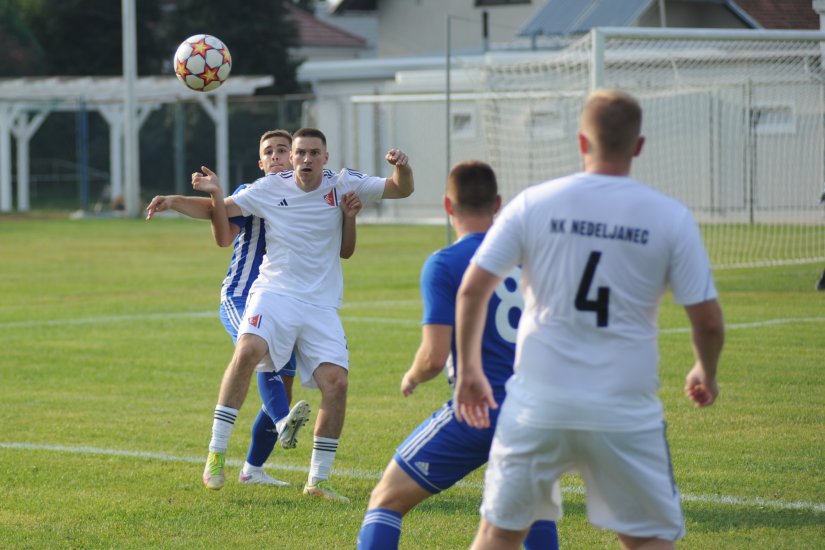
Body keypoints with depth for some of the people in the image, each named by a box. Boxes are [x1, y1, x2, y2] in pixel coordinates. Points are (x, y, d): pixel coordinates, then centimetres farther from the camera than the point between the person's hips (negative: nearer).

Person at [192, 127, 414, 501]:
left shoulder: (342, 185, 3)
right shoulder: (270, 188, 1)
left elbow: (401, 189, 4)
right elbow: (222, 215, 6)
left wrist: (402, 167, -18)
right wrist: (215, 193, -15)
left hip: (321, 305, 2)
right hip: (274, 292, -2)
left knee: (336, 383, -11)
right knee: (247, 350, -30)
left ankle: (318, 480, 4)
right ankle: (216, 453, -21)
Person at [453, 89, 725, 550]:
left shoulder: (534, 203, -1)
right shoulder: (671, 217, -3)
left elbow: (472, 289, 0)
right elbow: (708, 320, -2)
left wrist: (469, 370, 13)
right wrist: (706, 374, 19)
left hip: (538, 404, 1)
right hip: (627, 413, -1)